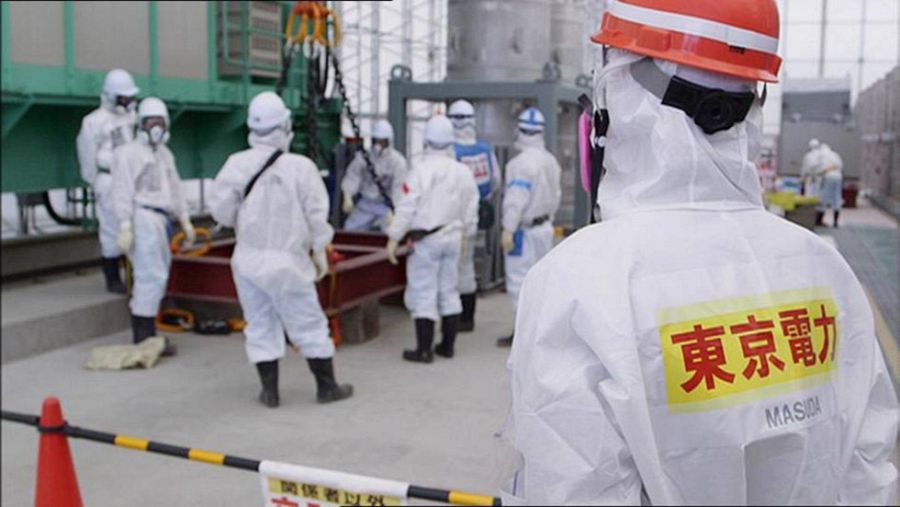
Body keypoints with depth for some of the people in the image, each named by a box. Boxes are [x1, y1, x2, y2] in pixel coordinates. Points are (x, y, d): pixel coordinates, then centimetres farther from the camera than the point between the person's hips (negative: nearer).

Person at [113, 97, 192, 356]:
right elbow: (123, 192, -10)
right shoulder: (129, 153, -4)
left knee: (151, 277, 8)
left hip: (161, 219, 8)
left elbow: (175, 189, 25)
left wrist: (185, 220, 20)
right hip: (143, 218, -8)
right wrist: (125, 228, -17)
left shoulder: (165, 154, 22)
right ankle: (145, 338, -6)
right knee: (153, 276, -11)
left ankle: (143, 337, 13)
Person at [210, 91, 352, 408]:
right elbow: (316, 215, -8)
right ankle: (327, 387, 19)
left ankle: (270, 391, 18)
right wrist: (320, 252, 5)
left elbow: (220, 210, -4)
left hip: (248, 257, 3)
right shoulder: (300, 167, -13)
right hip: (286, 260, -3)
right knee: (308, 325, 9)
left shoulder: (237, 164, -7)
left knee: (260, 326, 13)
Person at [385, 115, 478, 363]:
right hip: (453, 236, 6)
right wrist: (465, 234, 25)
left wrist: (394, 238, -10)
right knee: (449, 290, 14)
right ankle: (447, 345, 20)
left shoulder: (422, 169, -13)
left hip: (426, 238, -6)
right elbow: (471, 208, 12)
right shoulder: (463, 171, 5)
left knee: (423, 293, -1)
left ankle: (424, 349, 1)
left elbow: (407, 206, -15)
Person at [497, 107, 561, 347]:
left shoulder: (522, 162, -19)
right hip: (545, 227, 8)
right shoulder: (550, 160, 6)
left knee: (519, 280, -2)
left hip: (524, 230, -8)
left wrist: (508, 229, -18)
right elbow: (556, 195, 12)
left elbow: (516, 198, -22)